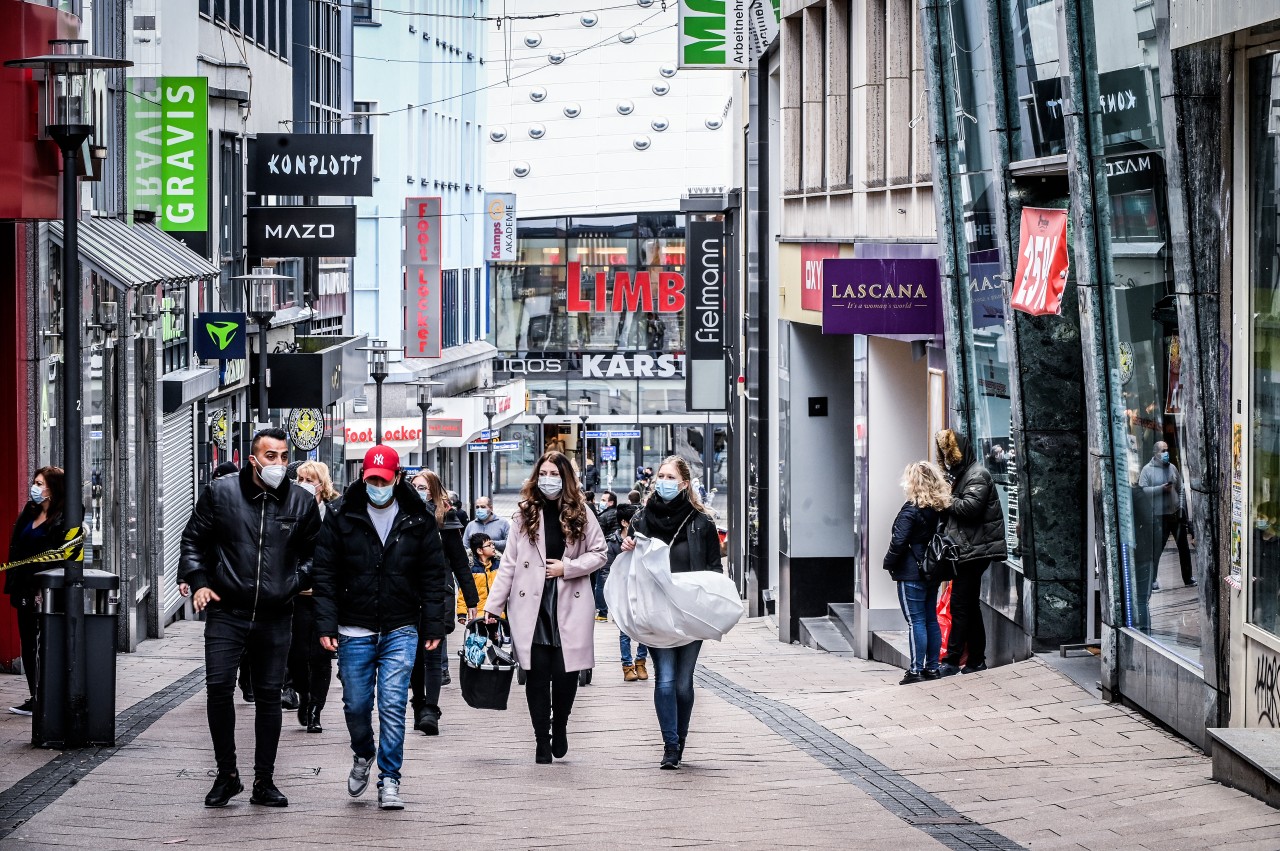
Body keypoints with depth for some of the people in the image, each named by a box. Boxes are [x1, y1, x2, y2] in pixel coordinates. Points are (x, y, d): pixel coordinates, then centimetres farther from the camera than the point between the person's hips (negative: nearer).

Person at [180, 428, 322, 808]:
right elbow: (194, 539, 8)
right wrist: (198, 581, -3)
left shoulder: (302, 502, 5)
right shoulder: (221, 493, -1)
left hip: (275, 617, 2)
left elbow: (314, 552, 18)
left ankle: (264, 781, 14)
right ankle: (226, 775, 5)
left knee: (269, 696, 6)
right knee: (219, 687, -9)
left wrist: (301, 581, 2)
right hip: (227, 613, -2)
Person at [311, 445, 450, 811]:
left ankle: (389, 780, 0)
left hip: (400, 631, -1)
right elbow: (325, 575, 1)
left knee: (393, 705, -8)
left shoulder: (419, 522, 2)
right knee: (356, 705, 9)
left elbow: (433, 577, 6)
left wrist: (434, 627, 2)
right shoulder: (342, 520, 0)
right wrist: (326, 625, -6)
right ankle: (363, 755, 38)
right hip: (355, 633, 1)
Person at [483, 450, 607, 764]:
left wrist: (567, 567, -9)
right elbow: (509, 564, 5)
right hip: (531, 607, 0)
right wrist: (493, 605, 1)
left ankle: (559, 726, 24)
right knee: (537, 673, -3)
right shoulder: (525, 514, 6)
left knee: (566, 673, -2)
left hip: (570, 606, 0)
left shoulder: (581, 514, 6)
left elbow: (598, 554, 7)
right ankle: (542, 740, 6)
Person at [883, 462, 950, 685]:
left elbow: (899, 541, -18)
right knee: (931, 619, 13)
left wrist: (889, 563, -5)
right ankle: (932, 667, 16)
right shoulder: (942, 508, 6)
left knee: (916, 621, -6)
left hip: (912, 573, -8)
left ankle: (916, 670, -5)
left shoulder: (911, 510, -16)